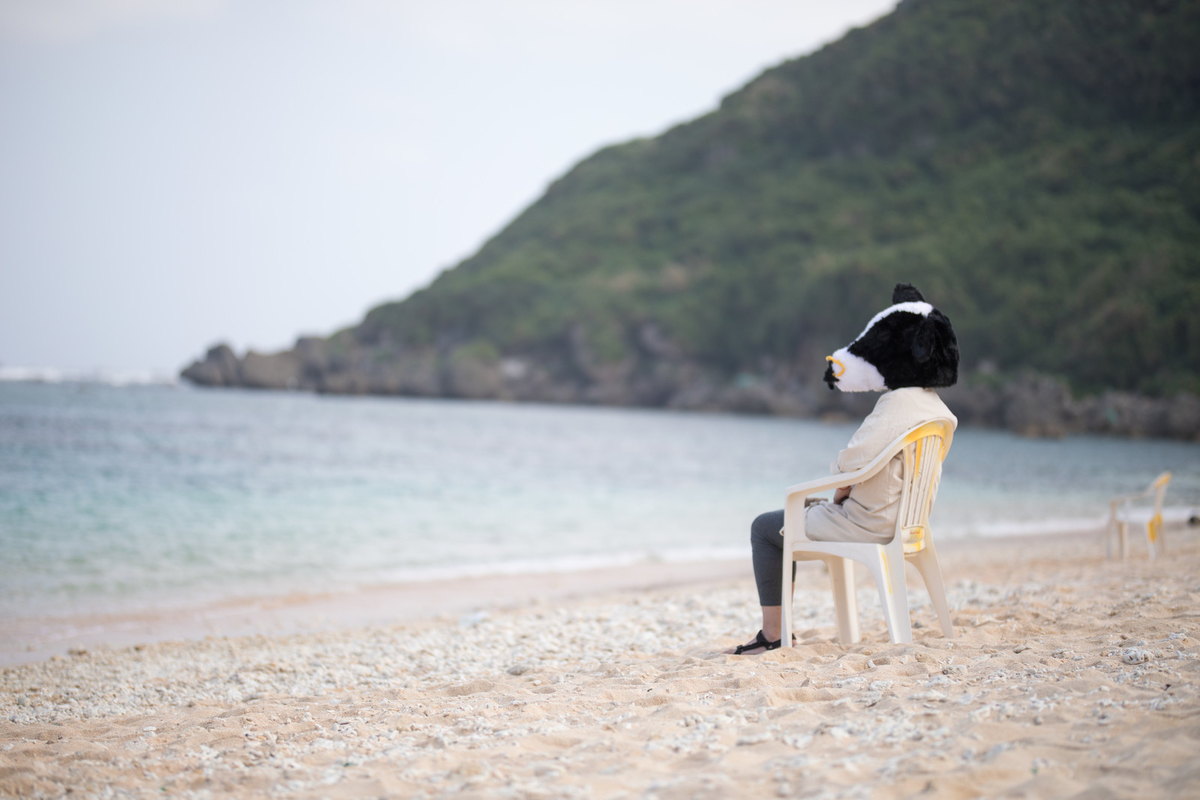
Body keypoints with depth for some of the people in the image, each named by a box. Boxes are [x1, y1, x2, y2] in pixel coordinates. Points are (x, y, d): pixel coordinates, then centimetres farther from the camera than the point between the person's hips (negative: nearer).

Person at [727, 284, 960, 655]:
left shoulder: (897, 405, -23)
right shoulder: (934, 405, 6)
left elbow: (854, 461, -28)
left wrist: (839, 495, -7)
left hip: (869, 525, -10)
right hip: (900, 521, 10)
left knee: (764, 527, 5)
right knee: (797, 513, 25)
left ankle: (772, 635, 6)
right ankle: (777, 626, 26)